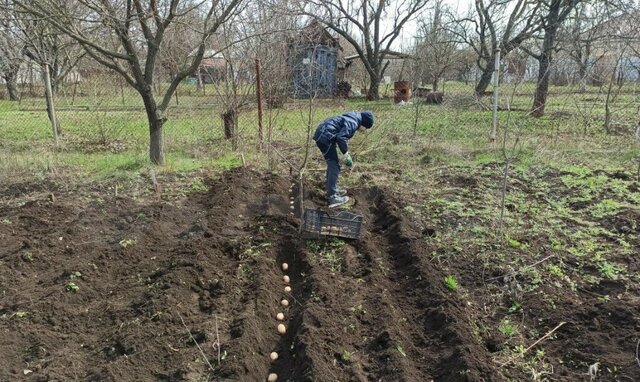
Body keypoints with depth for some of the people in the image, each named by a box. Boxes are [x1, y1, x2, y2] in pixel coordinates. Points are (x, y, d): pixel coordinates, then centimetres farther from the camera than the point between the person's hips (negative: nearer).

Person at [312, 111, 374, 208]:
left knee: (333, 164, 20)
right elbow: (341, 137, -25)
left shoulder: (351, 120, 17)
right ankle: (332, 197, -10)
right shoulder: (353, 123, -15)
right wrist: (345, 152, -14)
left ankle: (333, 190, 30)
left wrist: (345, 151, 18)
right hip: (325, 136, -11)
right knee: (334, 166, -9)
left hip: (322, 135, 11)